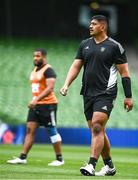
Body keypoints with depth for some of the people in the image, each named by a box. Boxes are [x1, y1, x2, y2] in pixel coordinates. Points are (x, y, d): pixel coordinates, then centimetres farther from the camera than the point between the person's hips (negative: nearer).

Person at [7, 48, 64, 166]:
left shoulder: (48, 70, -12)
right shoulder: (35, 70, 16)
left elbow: (50, 88, -24)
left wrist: (36, 99, -31)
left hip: (48, 104, -8)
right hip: (35, 105, 8)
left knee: (52, 131, -2)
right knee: (30, 130, 0)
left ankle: (59, 159, 7)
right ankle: (23, 157, -3)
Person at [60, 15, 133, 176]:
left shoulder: (114, 46, -2)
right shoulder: (85, 44, 13)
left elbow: (124, 72, -1)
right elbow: (76, 66, 12)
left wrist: (128, 96, -4)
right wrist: (66, 85, -3)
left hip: (105, 93, -6)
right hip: (88, 94, 6)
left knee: (97, 127, -18)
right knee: (97, 131, 9)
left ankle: (91, 165, -22)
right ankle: (109, 166, 20)